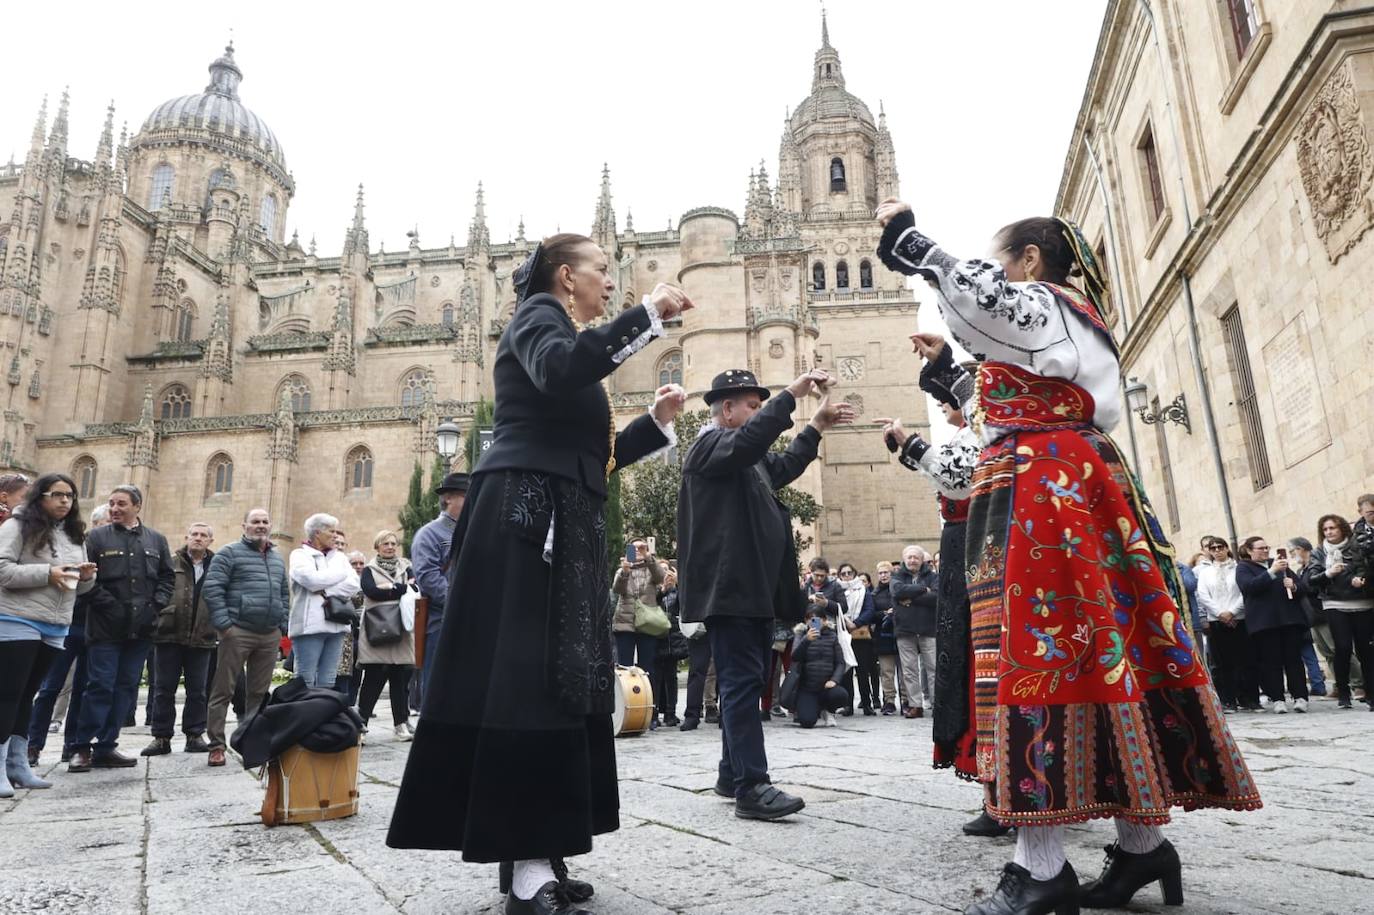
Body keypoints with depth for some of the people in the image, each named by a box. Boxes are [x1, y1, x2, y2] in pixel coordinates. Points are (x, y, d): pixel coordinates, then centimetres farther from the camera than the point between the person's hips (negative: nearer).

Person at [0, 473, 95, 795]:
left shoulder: (74, 535, 16)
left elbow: (79, 585, 21)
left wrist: (86, 576, -1)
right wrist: (46, 573, -20)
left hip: (55, 628, 7)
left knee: (26, 696, 13)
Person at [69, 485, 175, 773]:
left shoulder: (156, 540, 11)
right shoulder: (97, 537, 2)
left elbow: (168, 576, 12)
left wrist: (156, 605, -1)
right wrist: (108, 605, -13)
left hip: (141, 628, 4)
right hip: (106, 627, -3)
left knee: (126, 688, 7)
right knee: (100, 686, -4)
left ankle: (106, 747, 16)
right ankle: (83, 747, 7)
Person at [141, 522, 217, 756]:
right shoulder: (170, 564, 4)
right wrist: (161, 611, -9)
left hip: (201, 639, 1)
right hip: (169, 635, -1)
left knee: (198, 691, 7)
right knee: (163, 689, 6)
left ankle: (195, 735, 16)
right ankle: (161, 737, 14)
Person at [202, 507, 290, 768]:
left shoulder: (277, 558, 18)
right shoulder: (230, 553, 0)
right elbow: (212, 588, -7)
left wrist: (283, 626, 13)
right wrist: (223, 624, -14)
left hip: (270, 635, 5)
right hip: (238, 632, -5)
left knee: (259, 692, 9)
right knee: (223, 690, -1)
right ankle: (216, 745, 5)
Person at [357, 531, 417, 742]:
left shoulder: (405, 568, 19)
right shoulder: (369, 570, 10)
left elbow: (415, 588, 2)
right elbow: (370, 591, -9)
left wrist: (390, 588, -10)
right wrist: (402, 589, -9)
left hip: (401, 631, 3)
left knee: (401, 678, 2)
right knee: (374, 678, -7)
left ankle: (401, 722, 9)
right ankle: (361, 721, 1)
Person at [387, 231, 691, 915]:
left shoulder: (570, 339, 27)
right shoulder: (538, 315, 1)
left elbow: (589, 457, 24)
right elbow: (558, 369, -25)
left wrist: (656, 421, 16)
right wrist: (647, 313, -19)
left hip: (561, 528, 10)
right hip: (524, 521, -10)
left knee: (559, 680, 6)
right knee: (524, 678, -11)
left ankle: (533, 855, 12)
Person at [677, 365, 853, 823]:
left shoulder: (742, 459, 23)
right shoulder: (710, 445, -7)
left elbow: (782, 467, 33)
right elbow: (749, 441, -27)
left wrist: (817, 425, 28)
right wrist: (792, 393, -24)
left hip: (753, 588, 10)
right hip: (730, 588, -10)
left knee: (745, 681, 13)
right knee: (742, 682, -12)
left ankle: (733, 774, 21)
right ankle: (752, 787, -12)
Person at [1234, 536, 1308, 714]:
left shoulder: (1278, 563, 20)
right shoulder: (1243, 567, 6)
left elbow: (1300, 583, 21)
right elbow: (1249, 586, -13)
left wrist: (1294, 586, -3)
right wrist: (1272, 572, -20)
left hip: (1290, 618, 4)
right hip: (1264, 622, -4)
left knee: (1294, 658, 0)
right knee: (1270, 661, -3)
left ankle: (1300, 697, 2)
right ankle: (1277, 699, 0)